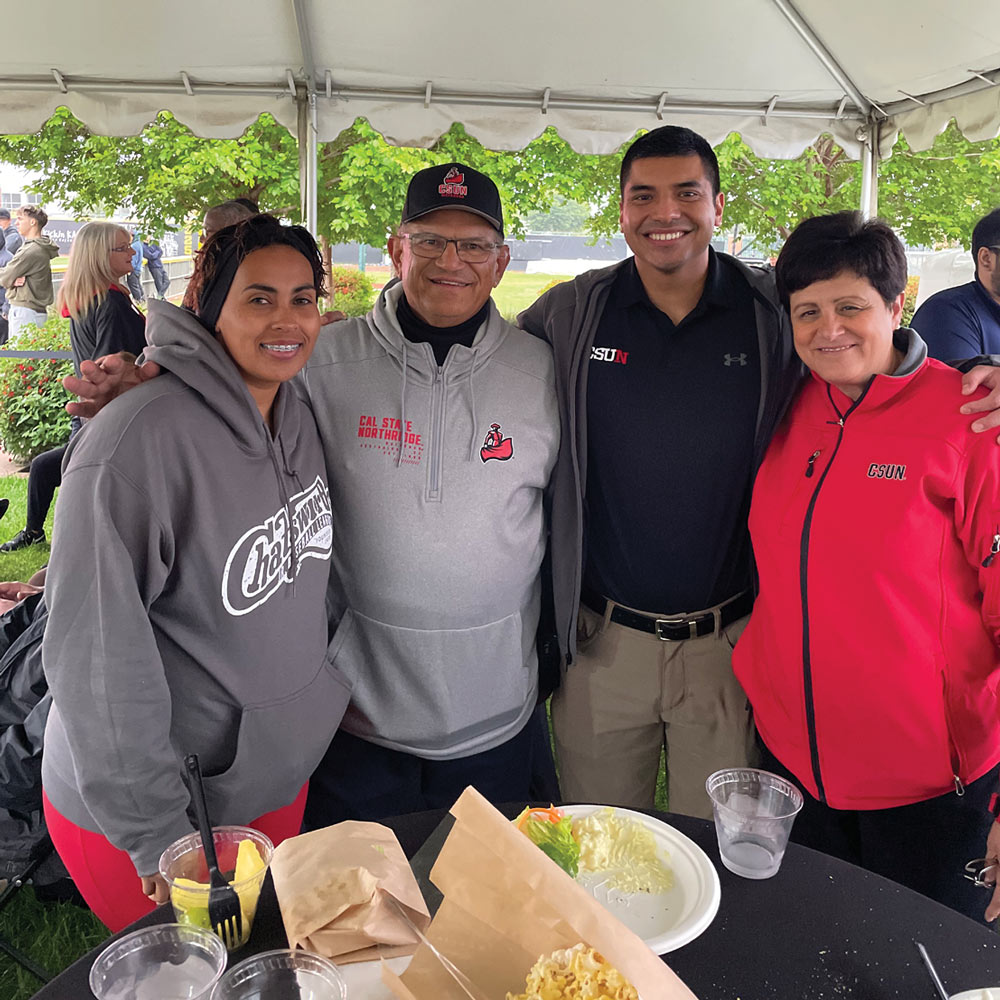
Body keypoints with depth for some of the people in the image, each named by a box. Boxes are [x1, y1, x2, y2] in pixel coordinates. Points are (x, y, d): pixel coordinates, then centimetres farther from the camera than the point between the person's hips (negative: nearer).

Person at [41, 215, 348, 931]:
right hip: (138, 805, -6)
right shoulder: (138, 443, -26)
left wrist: (322, 697, 15)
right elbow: (97, 656, -24)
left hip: (280, 777, 7)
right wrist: (154, 832, -20)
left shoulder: (299, 418, -1)